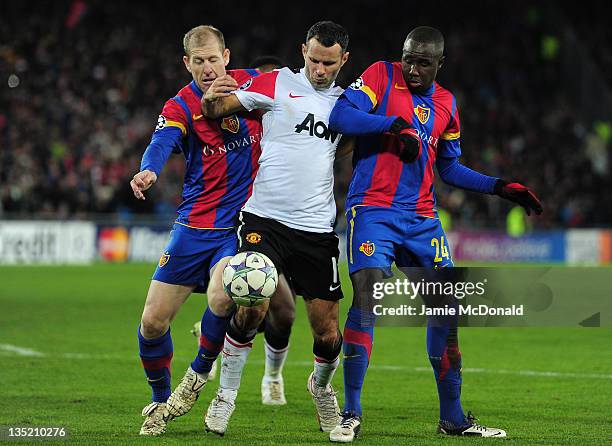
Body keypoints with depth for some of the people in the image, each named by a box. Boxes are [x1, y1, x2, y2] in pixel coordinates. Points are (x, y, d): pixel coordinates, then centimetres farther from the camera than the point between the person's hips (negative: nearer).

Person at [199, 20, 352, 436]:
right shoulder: (276, 83, 1)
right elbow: (216, 108, -2)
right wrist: (211, 98, -26)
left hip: (317, 229, 3)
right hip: (265, 218, -3)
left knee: (328, 330, 1)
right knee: (251, 306, -19)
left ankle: (322, 386, 33)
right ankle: (227, 394, 1)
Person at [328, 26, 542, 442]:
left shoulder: (446, 103, 15)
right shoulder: (382, 76, -1)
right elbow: (340, 116, -15)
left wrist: (501, 187, 17)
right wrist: (396, 124, -22)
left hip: (421, 217, 6)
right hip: (373, 209, -6)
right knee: (367, 297, -20)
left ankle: (453, 418, 18)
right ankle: (351, 414, -12)